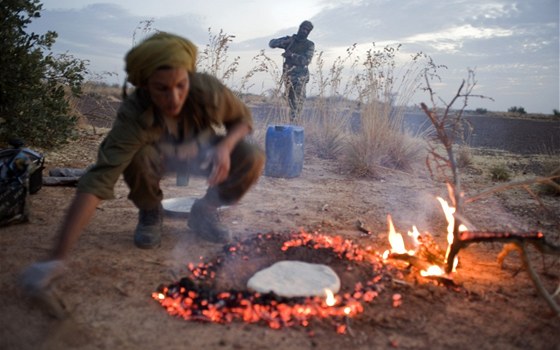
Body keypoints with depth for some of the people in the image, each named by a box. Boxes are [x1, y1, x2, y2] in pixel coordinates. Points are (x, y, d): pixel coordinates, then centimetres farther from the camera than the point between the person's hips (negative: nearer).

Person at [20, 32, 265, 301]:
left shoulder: (208, 90, -33)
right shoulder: (133, 117, -38)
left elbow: (243, 118, -12)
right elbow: (97, 182, -46)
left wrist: (225, 146, -35)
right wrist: (58, 258, -54)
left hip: (201, 153, 2)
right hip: (157, 157, -1)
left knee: (252, 159, -25)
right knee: (138, 157, -36)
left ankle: (205, 211, 2)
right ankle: (150, 214, -2)